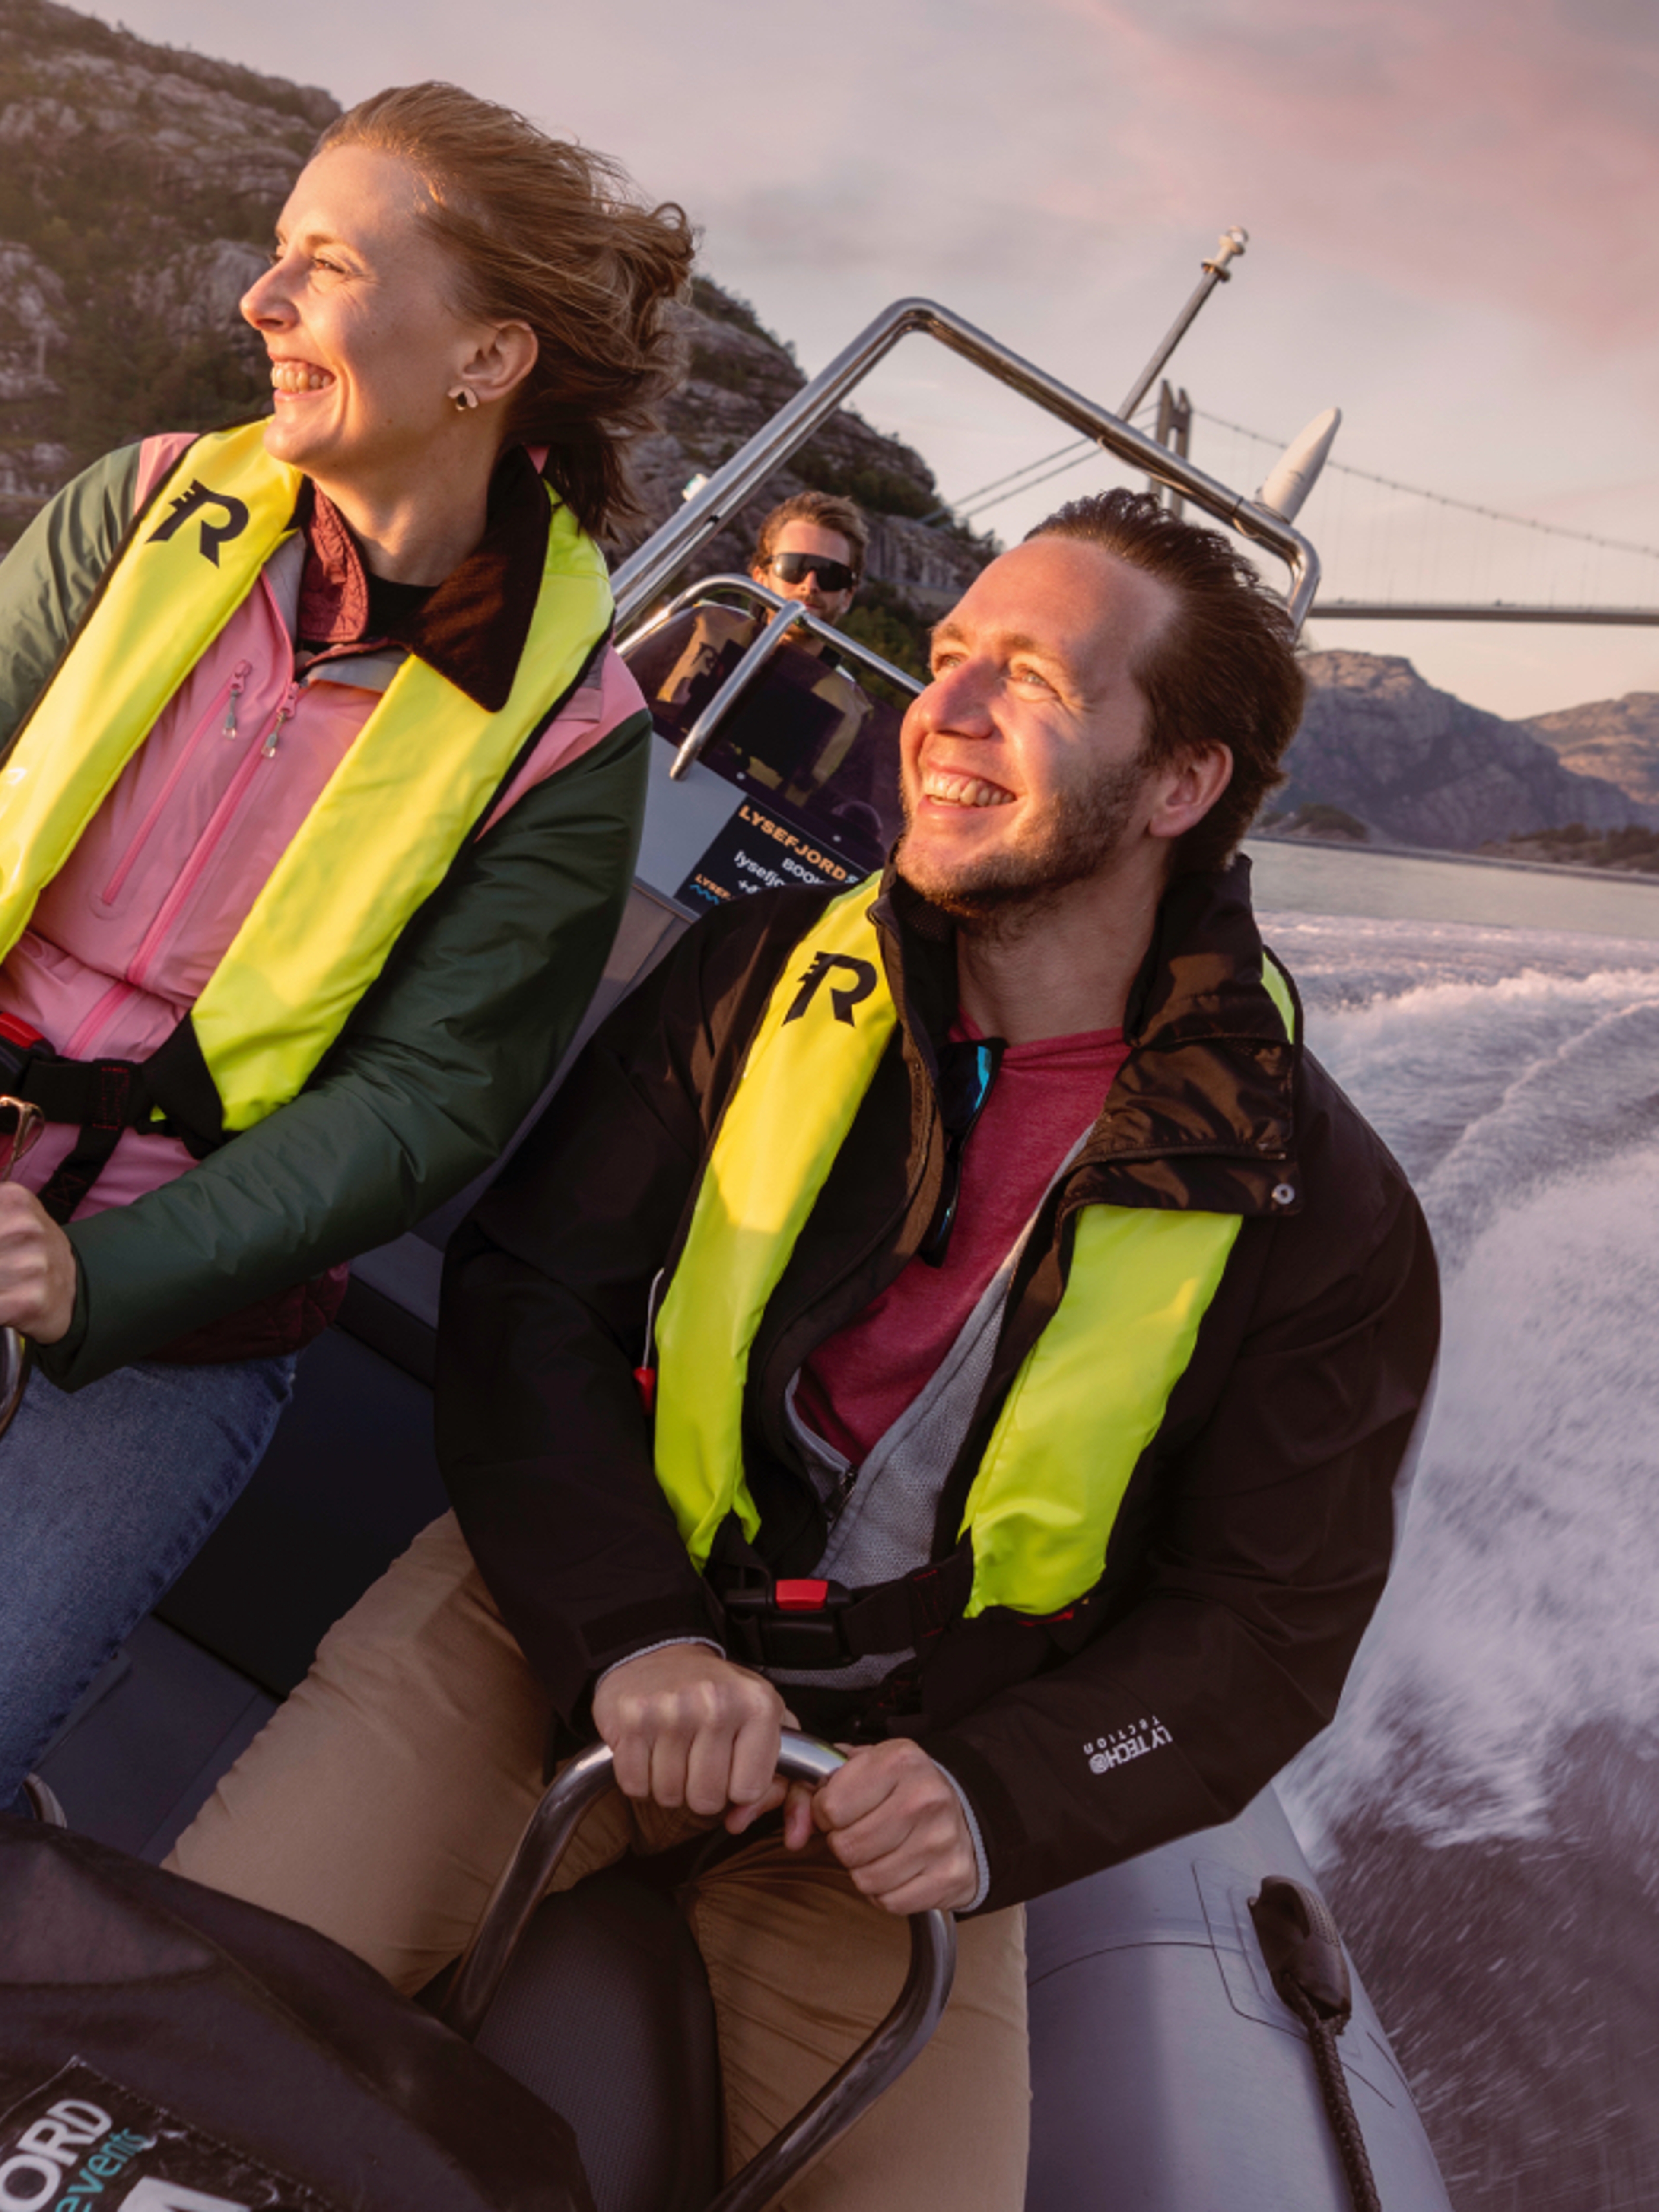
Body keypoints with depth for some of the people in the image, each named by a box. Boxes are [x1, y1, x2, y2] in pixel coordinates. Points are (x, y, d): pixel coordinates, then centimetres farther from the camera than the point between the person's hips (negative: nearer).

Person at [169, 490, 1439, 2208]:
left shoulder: (1315, 1214, -8)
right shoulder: (762, 975, -4)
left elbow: (1264, 1626, -4)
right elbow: (525, 1292, -5)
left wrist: (992, 1802, -20)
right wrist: (626, 1634, -21)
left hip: (891, 1760, 0)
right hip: (556, 1641, 1)